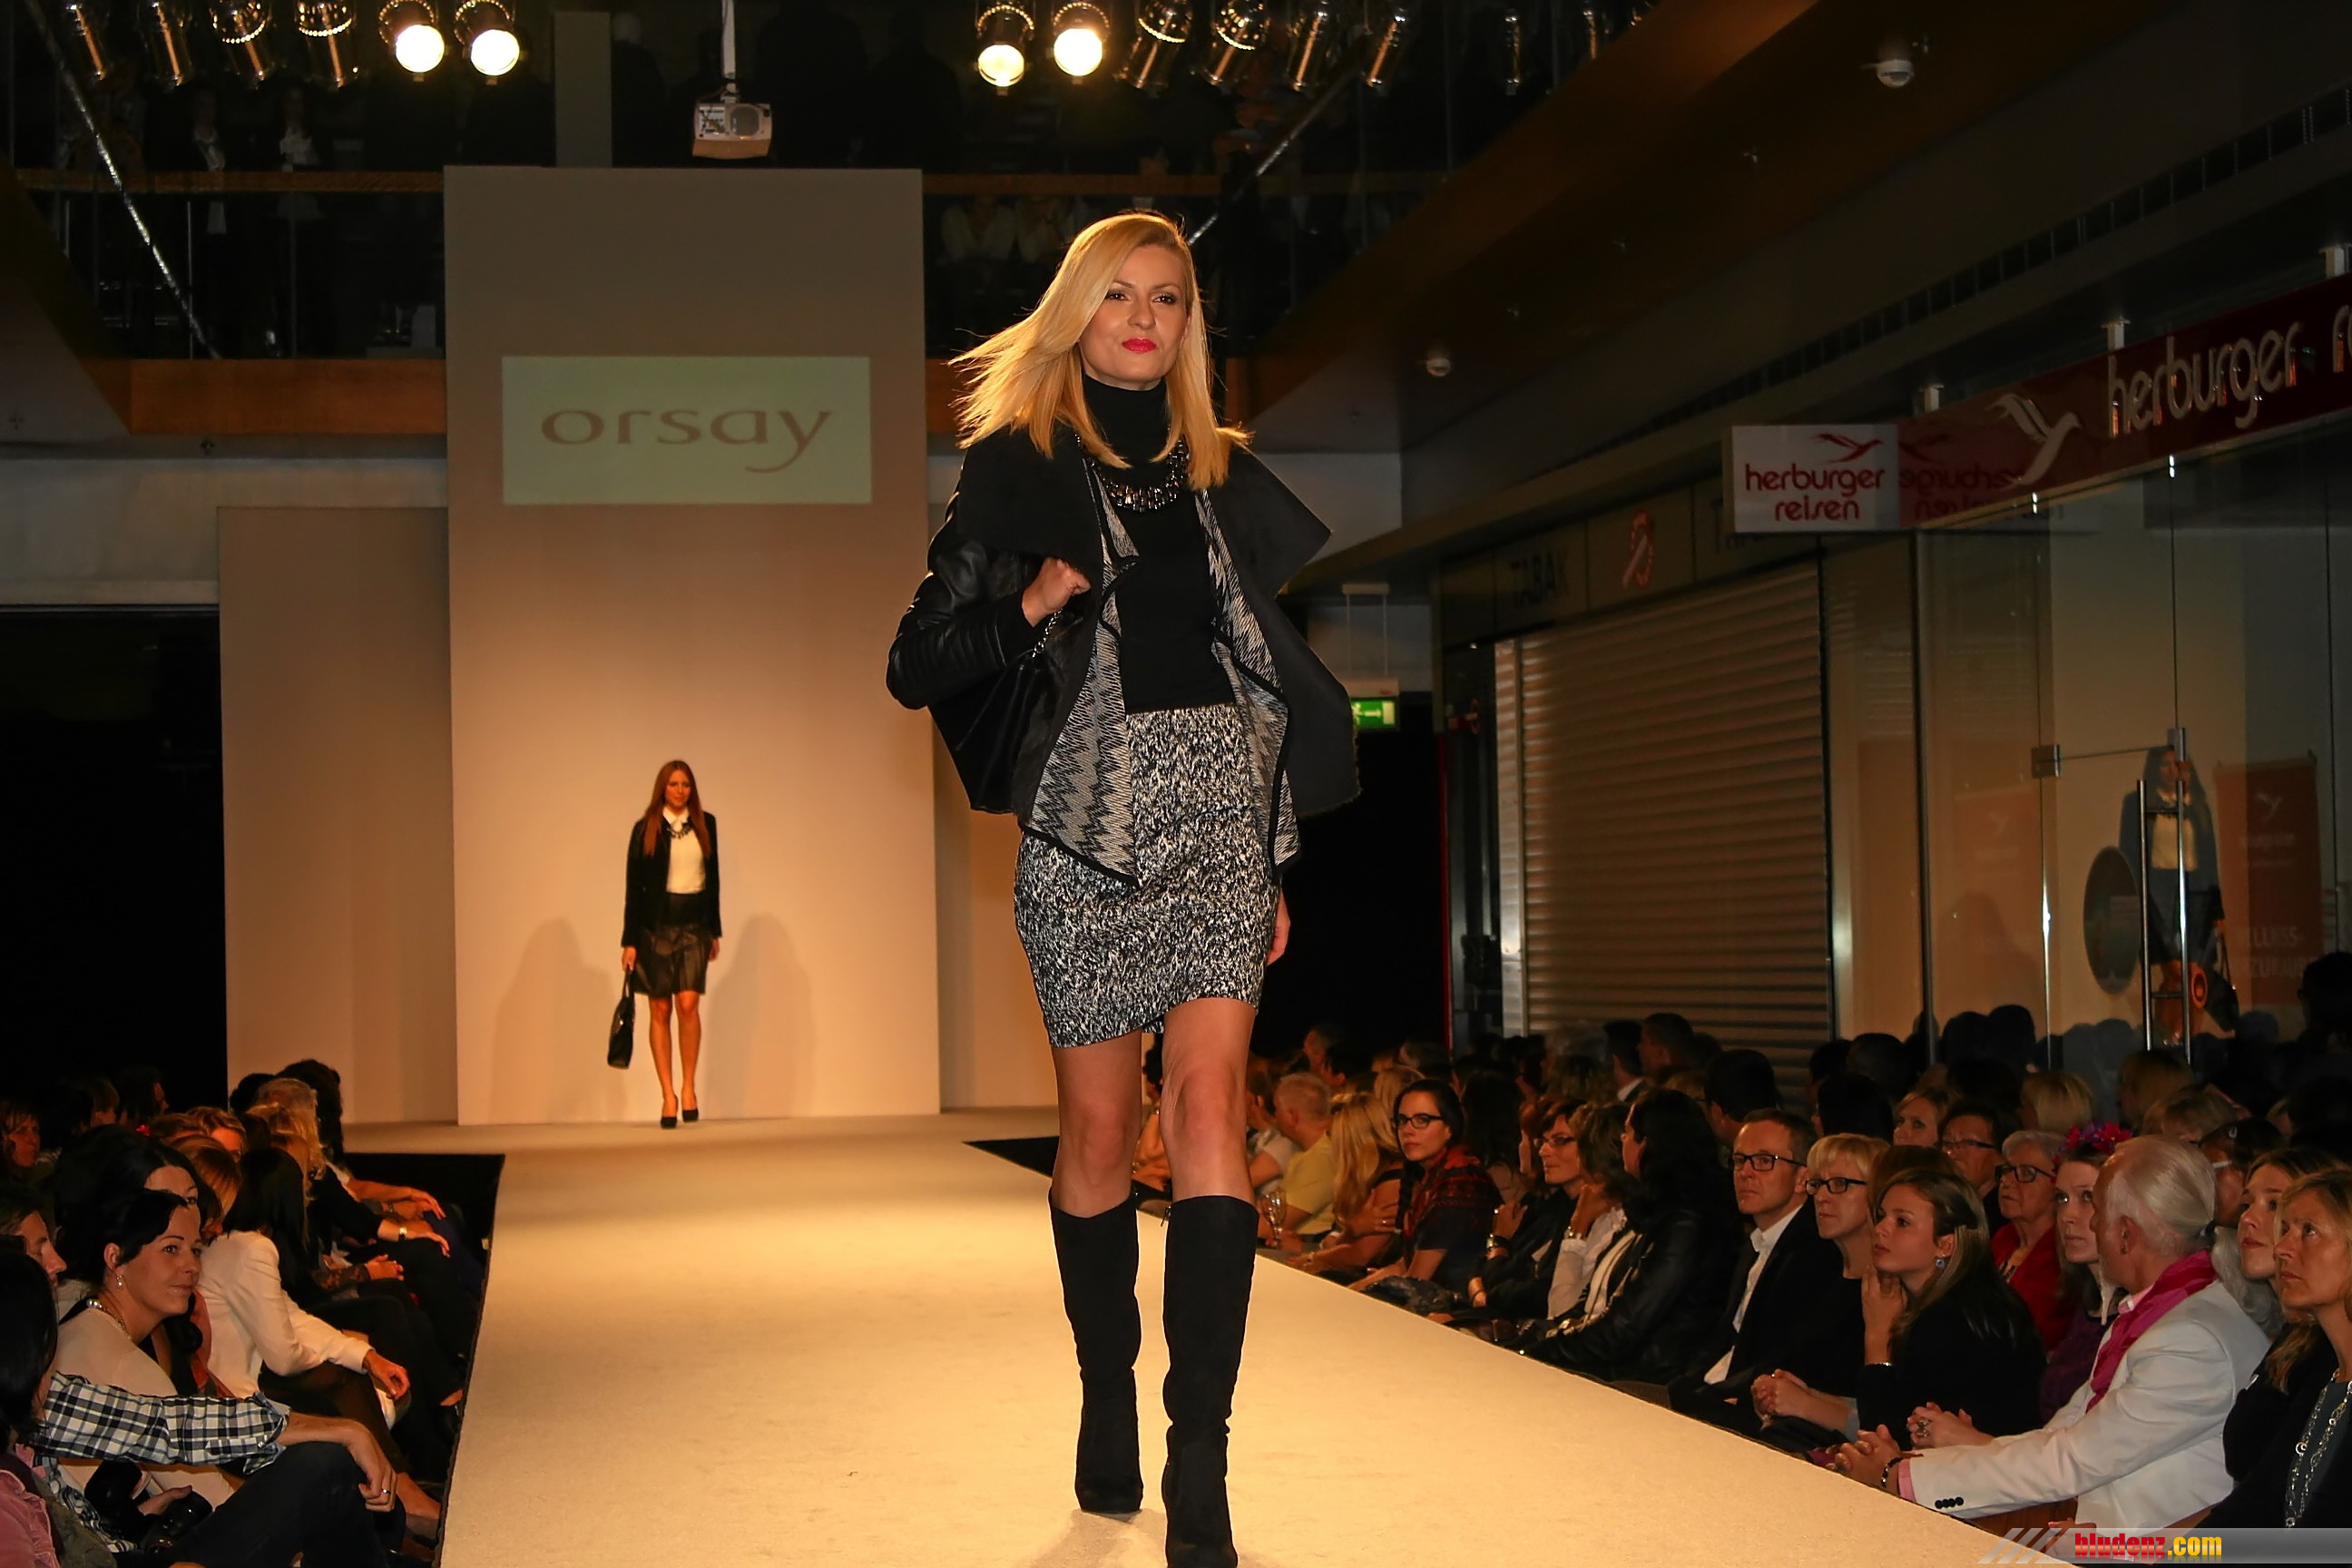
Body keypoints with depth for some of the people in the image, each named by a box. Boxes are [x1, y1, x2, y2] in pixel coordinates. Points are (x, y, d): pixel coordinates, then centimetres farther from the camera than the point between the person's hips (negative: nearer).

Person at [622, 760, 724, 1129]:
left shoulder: (705, 825, 7)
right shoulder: (645, 829, -1)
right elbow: (634, 886, -1)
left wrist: (714, 930, 13)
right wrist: (629, 940, -5)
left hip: (694, 923, 1)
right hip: (656, 924, -1)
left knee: (688, 1004, -12)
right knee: (660, 1010, 1)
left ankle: (688, 1086, 1)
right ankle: (668, 1095, 5)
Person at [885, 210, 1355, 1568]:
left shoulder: (1225, 474, 15)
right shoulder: (1016, 467, 5)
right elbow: (920, 666, 1)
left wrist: (1278, 865, 15)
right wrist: (1030, 604, -17)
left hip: (1217, 808, 1)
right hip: (1087, 817, -1)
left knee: (1208, 1102, -13)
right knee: (1099, 1127, 3)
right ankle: (1108, 1406, 22)